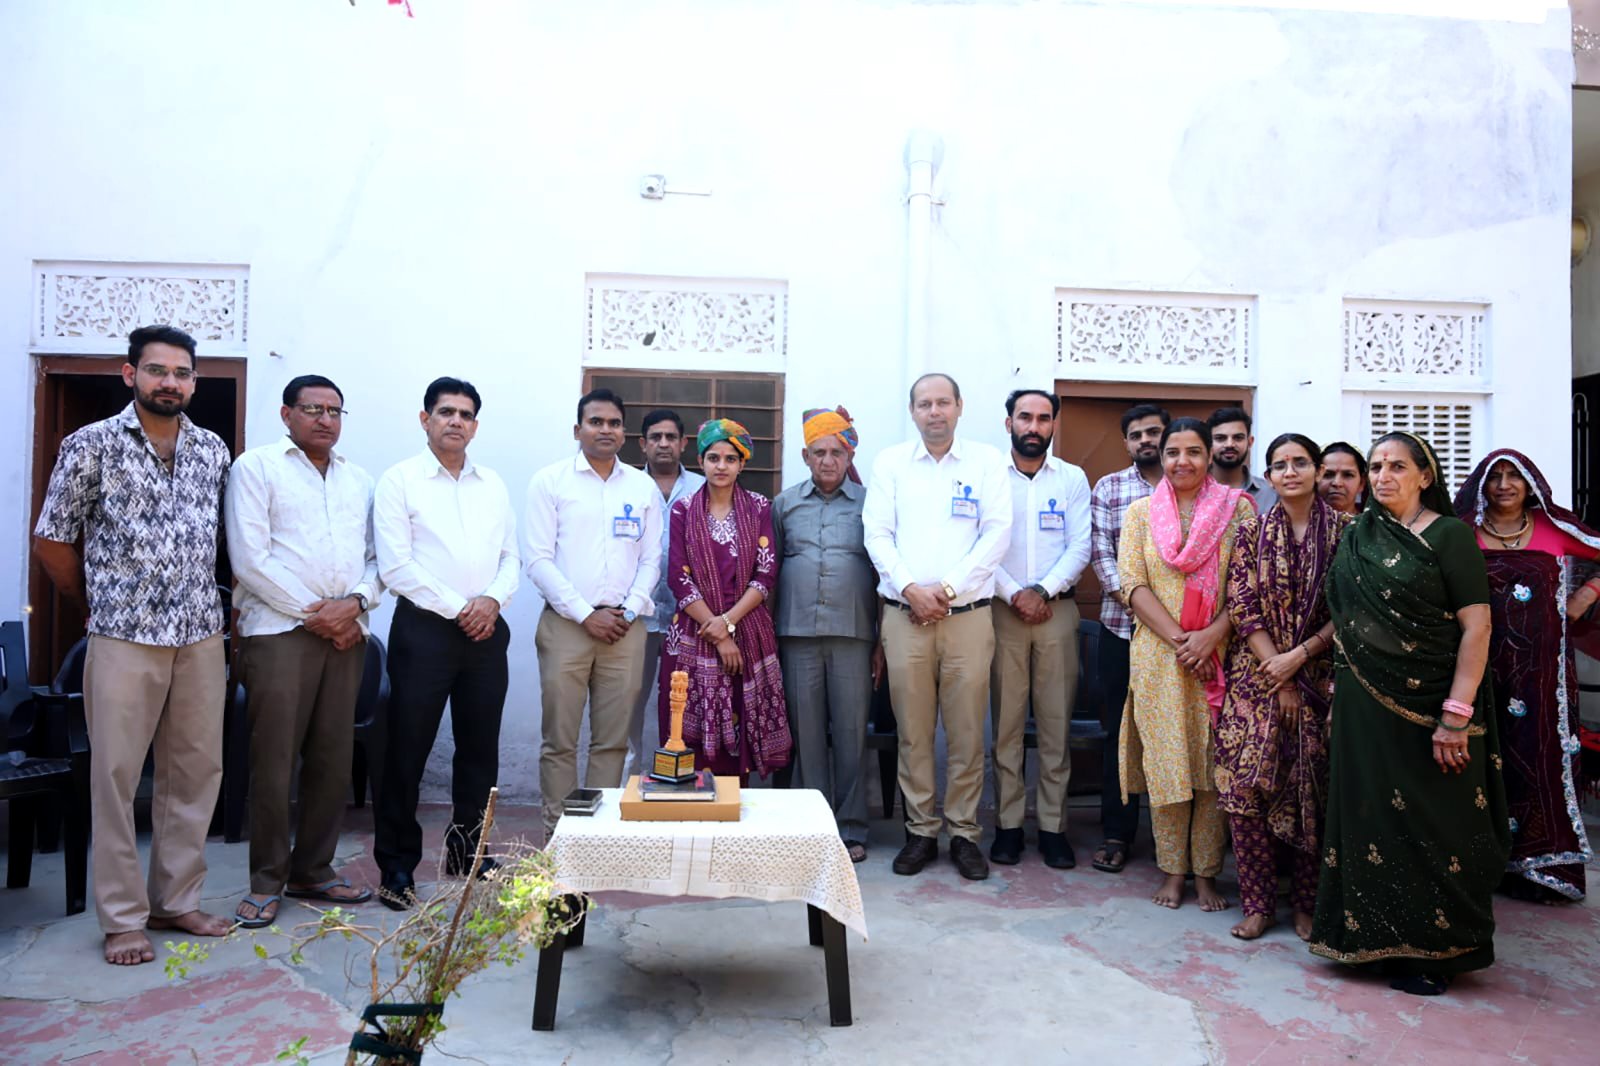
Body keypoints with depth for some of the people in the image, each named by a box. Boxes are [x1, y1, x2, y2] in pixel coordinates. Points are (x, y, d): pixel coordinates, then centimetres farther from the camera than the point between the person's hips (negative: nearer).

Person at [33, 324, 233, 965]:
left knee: (197, 770, 8)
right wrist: (96, 607, 9)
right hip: (124, 638, -3)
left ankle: (176, 900, 22)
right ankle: (123, 918, 13)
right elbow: (52, 541, 3)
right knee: (116, 775, 2)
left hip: (201, 636, 4)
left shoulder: (214, 451, 8)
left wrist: (214, 612, 12)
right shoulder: (91, 445, -2)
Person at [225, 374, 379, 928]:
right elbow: (250, 558, -8)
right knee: (274, 760, -2)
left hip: (346, 633, 5)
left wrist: (354, 602, -7)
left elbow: (377, 557, 12)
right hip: (279, 631, -4)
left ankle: (313, 871, 20)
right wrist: (313, 613, -10)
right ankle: (266, 882, 11)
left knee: (333, 759, 7)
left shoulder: (359, 480, 17)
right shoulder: (257, 467, 2)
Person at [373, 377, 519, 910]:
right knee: (407, 749, 1)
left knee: (480, 747, 11)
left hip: (486, 630, 5)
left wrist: (493, 598, -7)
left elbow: (510, 555, 13)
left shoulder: (493, 484, 14)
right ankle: (397, 863, 14)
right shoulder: (400, 480, -1)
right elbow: (395, 566, -9)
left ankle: (467, 851, 26)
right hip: (424, 627, -4)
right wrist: (458, 609, -11)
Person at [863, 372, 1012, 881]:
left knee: (967, 730, 3)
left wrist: (948, 588, -10)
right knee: (912, 729, 5)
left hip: (968, 614, -1)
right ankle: (920, 831, 17)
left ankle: (964, 832, 16)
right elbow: (877, 534, 3)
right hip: (904, 615, 1)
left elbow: (997, 534, -2)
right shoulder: (890, 463, 9)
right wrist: (911, 589, -10)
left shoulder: (987, 461, 6)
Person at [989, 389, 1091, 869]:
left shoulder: (1073, 479, 9)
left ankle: (1053, 826, 10)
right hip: (1003, 610, -1)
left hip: (1057, 610, 1)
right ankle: (1007, 824, 9)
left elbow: (1080, 547, 2)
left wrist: (1042, 591, -10)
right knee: (1006, 722, 1)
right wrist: (1015, 595, -10)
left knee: (1056, 722, 2)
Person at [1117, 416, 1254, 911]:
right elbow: (1132, 583, -1)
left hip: (1219, 655, -1)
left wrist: (1210, 637, -15)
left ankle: (1206, 873, 17)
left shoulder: (1237, 508, 3)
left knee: (1213, 763, 4)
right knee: (1164, 762, 4)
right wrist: (1178, 640, -11)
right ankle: (1173, 870, 17)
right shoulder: (1141, 511, 7)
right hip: (1157, 656, 1)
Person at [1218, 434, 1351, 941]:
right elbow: (1241, 607, -1)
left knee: (1312, 788, 2)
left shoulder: (1343, 532, 2)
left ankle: (1308, 904, 17)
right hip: (1257, 675, 1)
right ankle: (1258, 902, 9)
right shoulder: (1253, 532, 5)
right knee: (1247, 784, -3)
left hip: (1320, 677, -1)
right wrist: (1277, 675, -8)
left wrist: (1298, 656, -12)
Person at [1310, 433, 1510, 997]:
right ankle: (1378, 935, 23)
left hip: (1428, 706, -5)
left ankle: (1432, 948, 17)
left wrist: (1456, 715, -18)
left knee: (1431, 826, 3)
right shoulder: (1359, 536, 10)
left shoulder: (1449, 535, -6)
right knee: (1373, 816, 10)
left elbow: (1477, 627, -12)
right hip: (1364, 704, 5)